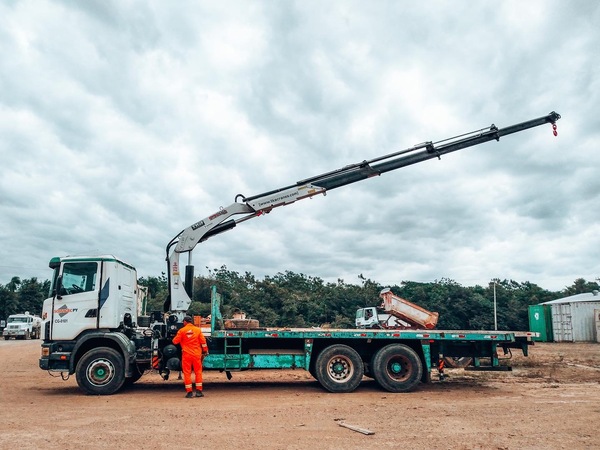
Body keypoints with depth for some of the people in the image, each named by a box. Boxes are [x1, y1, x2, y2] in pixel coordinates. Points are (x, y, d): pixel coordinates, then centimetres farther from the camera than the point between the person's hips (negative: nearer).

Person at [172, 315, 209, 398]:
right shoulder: (198, 330, 2)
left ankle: (189, 392, 3)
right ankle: (199, 391, 8)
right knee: (198, 372, 9)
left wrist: (177, 336, 21)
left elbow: (175, 341, 0)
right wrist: (205, 351, 13)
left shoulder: (182, 330, -4)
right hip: (197, 354, 2)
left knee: (187, 373, 5)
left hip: (186, 355, -2)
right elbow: (203, 342, 2)